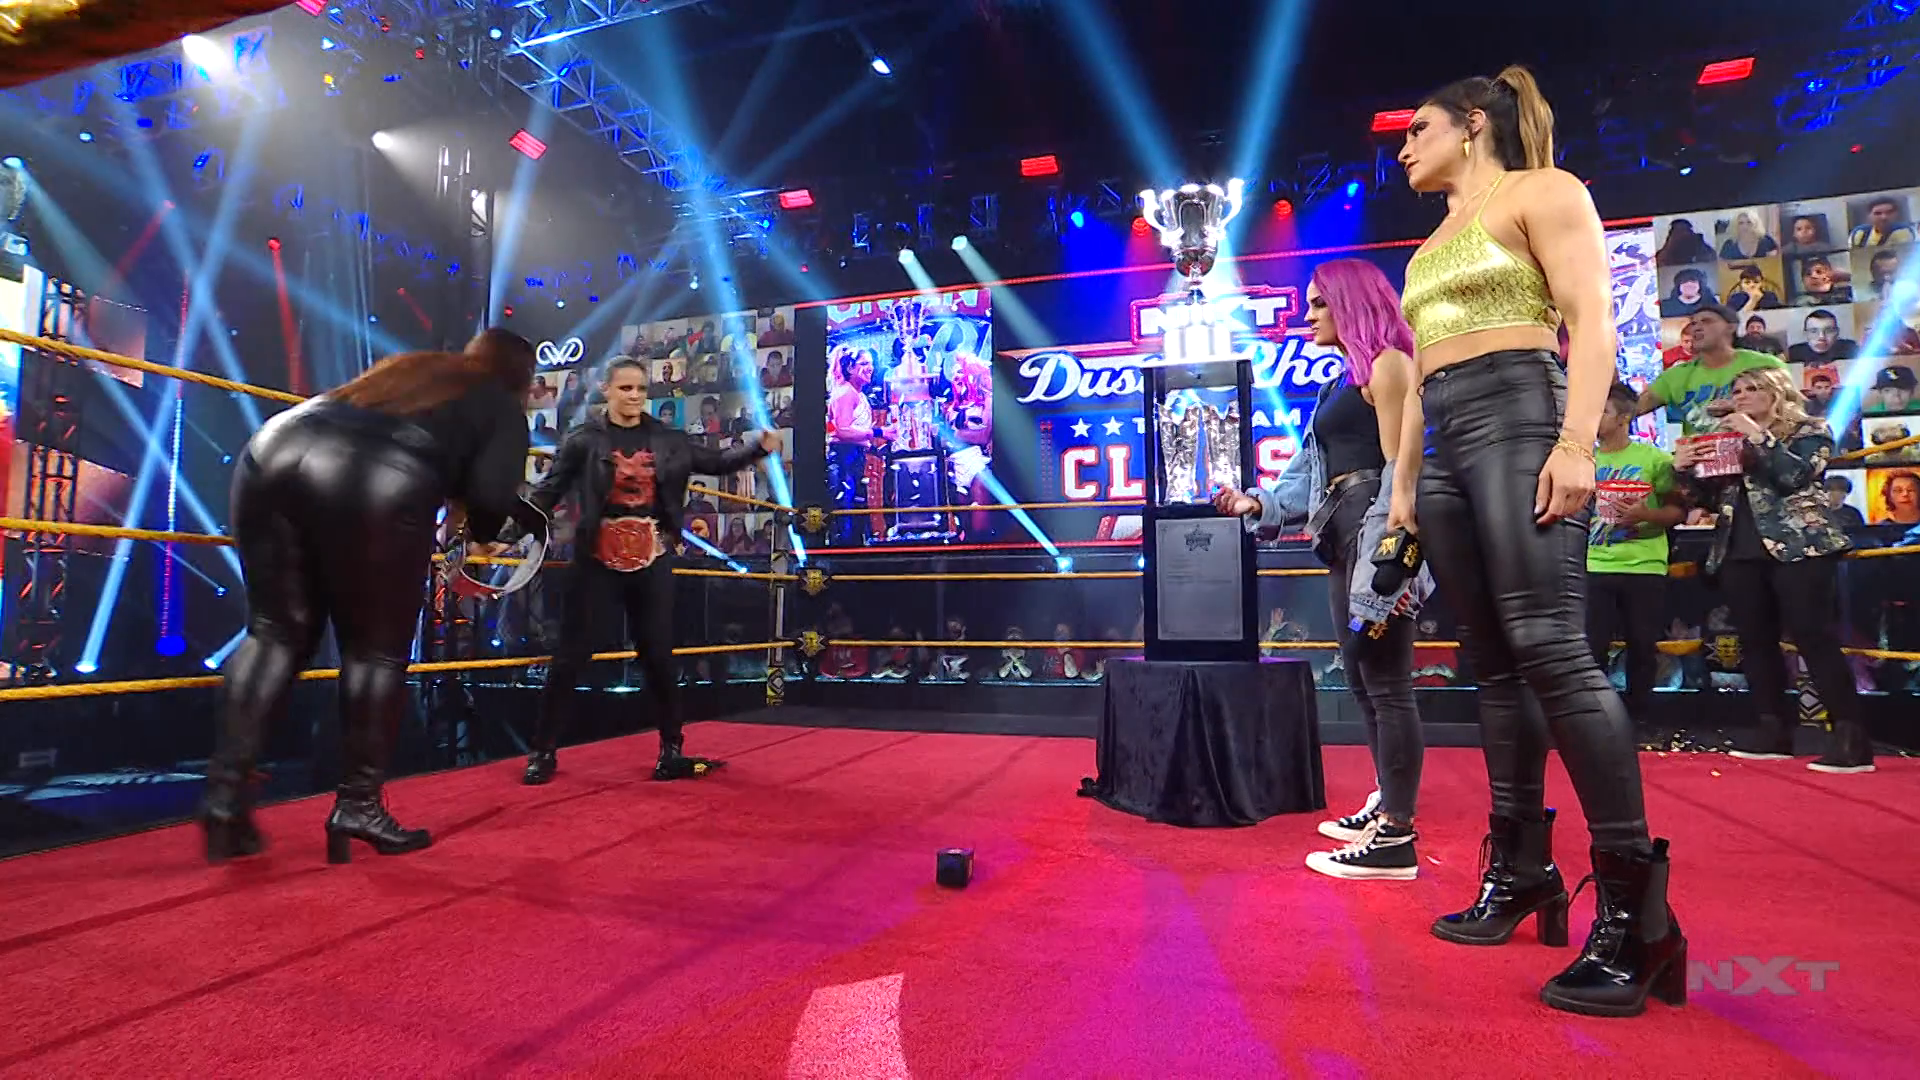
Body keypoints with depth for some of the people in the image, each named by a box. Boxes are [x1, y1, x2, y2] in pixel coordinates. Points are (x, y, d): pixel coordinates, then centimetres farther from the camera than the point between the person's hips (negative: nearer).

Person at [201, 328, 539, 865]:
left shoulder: (409, 365, 35)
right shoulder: (504, 408, 18)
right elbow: (492, 493, 2)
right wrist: (482, 534, 24)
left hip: (276, 452, 6)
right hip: (380, 486, -5)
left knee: (276, 630, 15)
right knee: (377, 650, 8)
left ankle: (226, 793, 10)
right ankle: (358, 806, 11)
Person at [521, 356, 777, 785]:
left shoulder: (667, 439, 6)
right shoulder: (584, 439, -1)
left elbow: (716, 463, 8)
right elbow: (549, 491, -3)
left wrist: (759, 447, -6)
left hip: (652, 560, 2)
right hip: (596, 560, -2)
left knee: (658, 656, 7)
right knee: (571, 656, 3)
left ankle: (672, 751, 17)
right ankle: (544, 752, 16)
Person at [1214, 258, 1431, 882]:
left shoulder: (1387, 364, -5)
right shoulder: (1346, 380, 23)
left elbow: (1399, 467, -15)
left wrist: (1384, 563, -23)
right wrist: (1260, 503, 7)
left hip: (1377, 531, -10)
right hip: (1344, 538, 10)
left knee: (1386, 681, -8)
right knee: (1361, 677, 13)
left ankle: (1394, 840, -3)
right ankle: (1387, 805, 25)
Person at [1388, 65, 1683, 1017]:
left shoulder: (1541, 192, 6)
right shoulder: (1433, 245, 27)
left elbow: (1592, 322, -7)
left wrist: (1576, 443, -20)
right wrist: (1404, 481, 18)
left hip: (1519, 420, -8)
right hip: (1446, 444, 8)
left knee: (1549, 647, -19)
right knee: (1493, 663, 4)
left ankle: (1632, 905, -12)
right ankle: (1521, 873, 9)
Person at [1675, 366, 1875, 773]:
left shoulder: (1809, 430, 6)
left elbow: (1795, 475, -13)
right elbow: (1713, 498, 18)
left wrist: (1757, 437, -14)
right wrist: (1686, 470, 1)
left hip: (1799, 547, -6)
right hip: (1740, 552, 6)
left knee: (1815, 639, -12)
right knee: (1755, 642, 5)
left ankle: (1852, 738, -9)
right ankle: (1774, 730, 11)